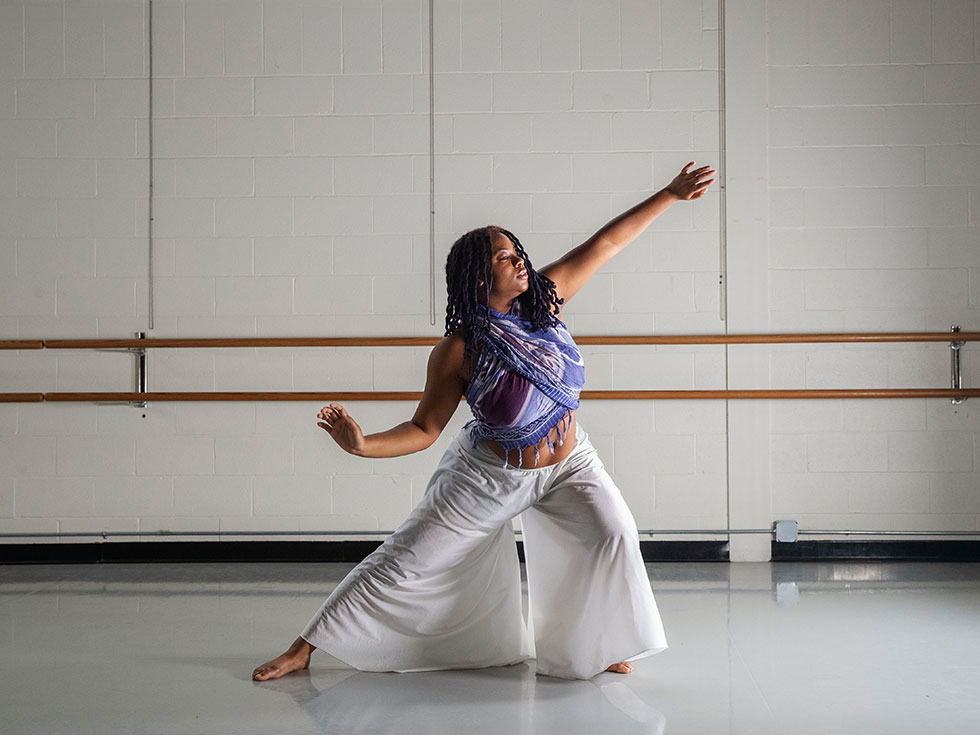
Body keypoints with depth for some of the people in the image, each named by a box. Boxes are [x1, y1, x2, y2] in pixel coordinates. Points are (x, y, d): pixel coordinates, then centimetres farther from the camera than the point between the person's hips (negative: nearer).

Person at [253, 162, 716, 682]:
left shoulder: (545, 297, -13)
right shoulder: (458, 351, -23)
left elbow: (606, 243, -9)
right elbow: (424, 430, -17)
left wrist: (671, 195, -7)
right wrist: (363, 445, -34)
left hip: (568, 465, 4)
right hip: (491, 475, -3)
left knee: (613, 532, -21)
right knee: (403, 560, 1)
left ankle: (594, 646, 4)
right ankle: (304, 648, 14)